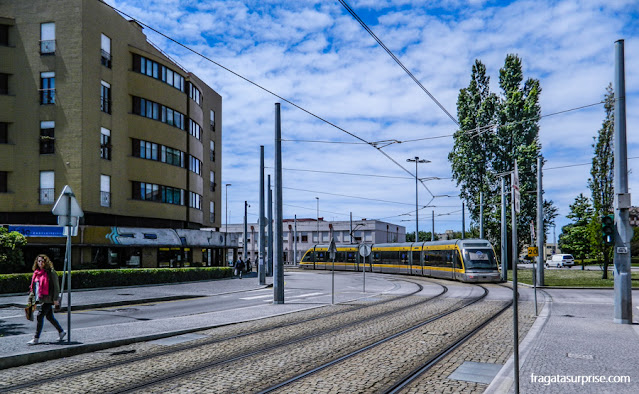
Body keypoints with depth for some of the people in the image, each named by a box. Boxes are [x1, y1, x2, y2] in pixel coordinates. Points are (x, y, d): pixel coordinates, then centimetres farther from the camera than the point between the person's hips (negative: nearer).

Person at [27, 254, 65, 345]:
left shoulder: (50, 272, -9)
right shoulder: (36, 273, 13)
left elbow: (56, 286, -10)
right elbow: (33, 286, 22)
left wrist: (55, 299, -14)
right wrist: (31, 295, 15)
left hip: (48, 299, -8)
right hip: (41, 299, 8)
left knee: (40, 316, -9)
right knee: (49, 317, 14)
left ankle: (36, 338, -2)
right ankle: (61, 332, 29)